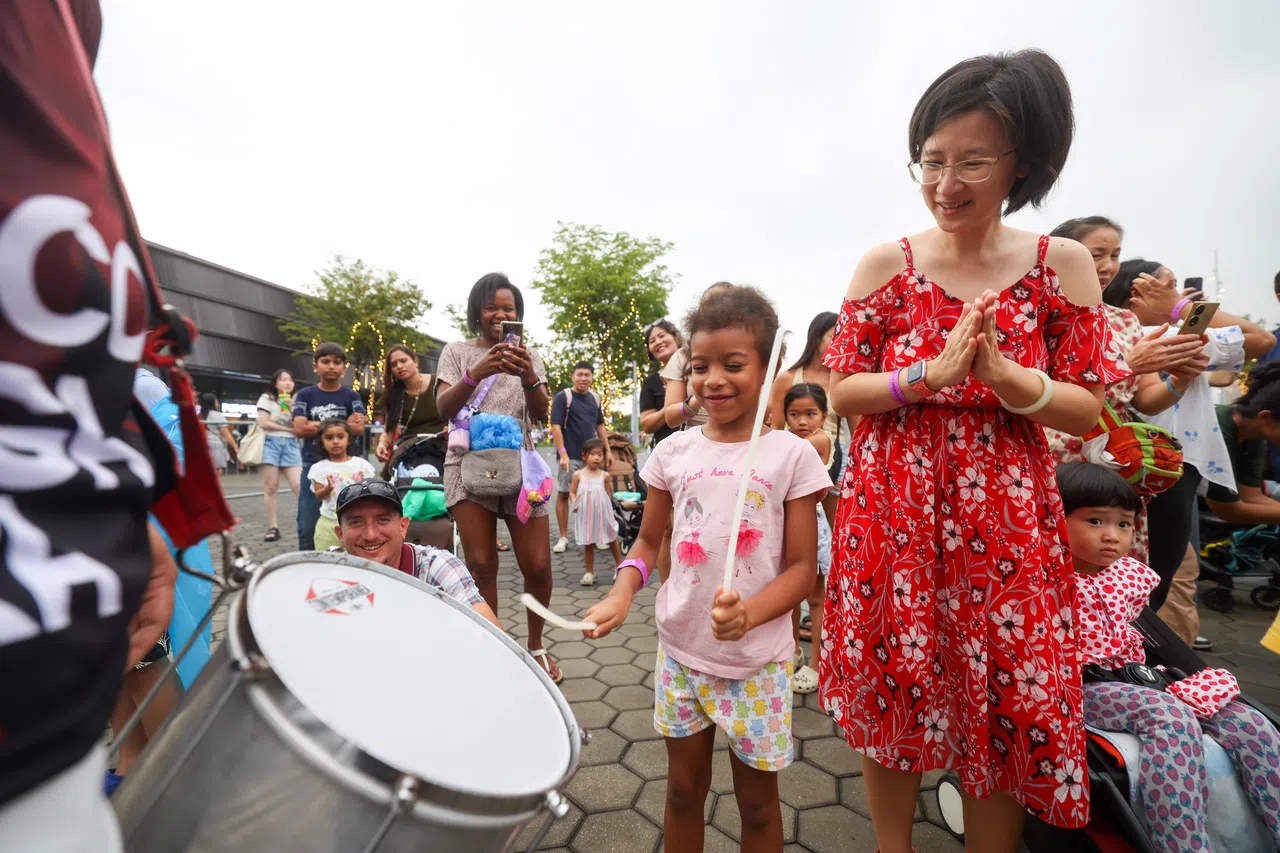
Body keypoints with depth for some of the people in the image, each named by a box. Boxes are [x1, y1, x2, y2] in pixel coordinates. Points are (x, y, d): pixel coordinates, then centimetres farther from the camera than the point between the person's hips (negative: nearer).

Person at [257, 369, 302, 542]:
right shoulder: (266, 398, 5)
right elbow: (263, 423, -7)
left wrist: (292, 409, -8)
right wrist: (288, 428, -3)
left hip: (291, 444, 2)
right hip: (271, 443, -2)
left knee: (298, 485, -8)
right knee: (271, 487, -1)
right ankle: (273, 527, 4)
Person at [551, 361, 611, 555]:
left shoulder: (595, 398, 10)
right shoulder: (563, 397, -6)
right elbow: (555, 426, -12)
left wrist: (607, 450, 12)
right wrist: (562, 453, -19)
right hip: (571, 456, -5)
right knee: (563, 494, 1)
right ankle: (563, 537, 12)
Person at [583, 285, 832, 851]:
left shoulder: (791, 454, -11)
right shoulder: (674, 451, -3)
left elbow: (803, 566, -9)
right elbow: (649, 540, 7)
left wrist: (749, 612, -27)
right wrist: (621, 595, -11)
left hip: (757, 660, -2)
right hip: (679, 650, 3)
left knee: (756, 800, 18)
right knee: (684, 788, 22)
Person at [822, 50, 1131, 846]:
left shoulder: (1064, 265, 0)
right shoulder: (885, 264, -2)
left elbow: (1087, 411, 0)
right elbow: (843, 391, -3)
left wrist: (1001, 375, -19)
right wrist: (933, 374, -19)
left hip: (1008, 525, 1)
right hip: (893, 516, 0)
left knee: (1008, 720, 11)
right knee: (893, 708, 12)